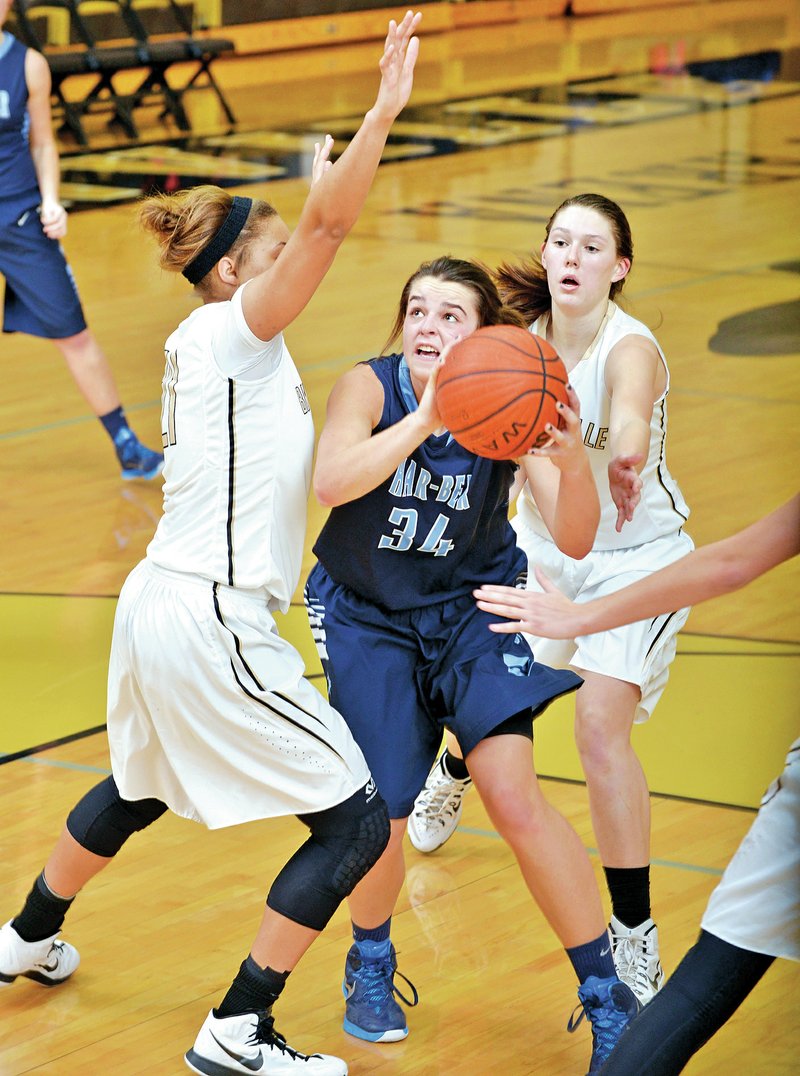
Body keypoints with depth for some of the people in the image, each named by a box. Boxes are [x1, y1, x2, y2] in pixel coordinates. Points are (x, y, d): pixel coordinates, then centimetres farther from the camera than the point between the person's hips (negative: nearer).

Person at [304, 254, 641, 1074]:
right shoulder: (370, 387, -18)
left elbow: (576, 541, -25)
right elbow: (331, 481, -37)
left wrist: (571, 459, -45)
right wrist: (424, 420, -48)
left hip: (470, 606, 0)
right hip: (367, 616, 0)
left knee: (516, 798, -15)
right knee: (378, 821, -6)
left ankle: (608, 1000, -1)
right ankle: (371, 963, 28)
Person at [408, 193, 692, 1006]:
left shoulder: (630, 348, -27)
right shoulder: (524, 336, -11)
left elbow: (630, 418, -48)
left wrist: (626, 458, -71)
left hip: (633, 558, -5)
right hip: (541, 545, 5)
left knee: (601, 725, -20)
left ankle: (635, 938, -9)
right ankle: (454, 771, 56)